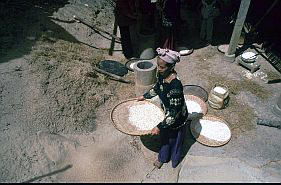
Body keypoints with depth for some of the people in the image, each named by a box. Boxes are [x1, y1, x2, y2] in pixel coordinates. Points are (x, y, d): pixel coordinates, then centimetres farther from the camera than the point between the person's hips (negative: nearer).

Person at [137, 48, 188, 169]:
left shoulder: (175, 86, -39)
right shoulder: (161, 74, -16)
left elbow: (174, 113, -33)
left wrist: (159, 127, -30)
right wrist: (145, 96, 11)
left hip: (177, 118, -7)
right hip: (166, 113, 7)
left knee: (174, 139, 21)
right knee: (164, 136, 28)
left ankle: (174, 161, 53)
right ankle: (163, 157, 57)